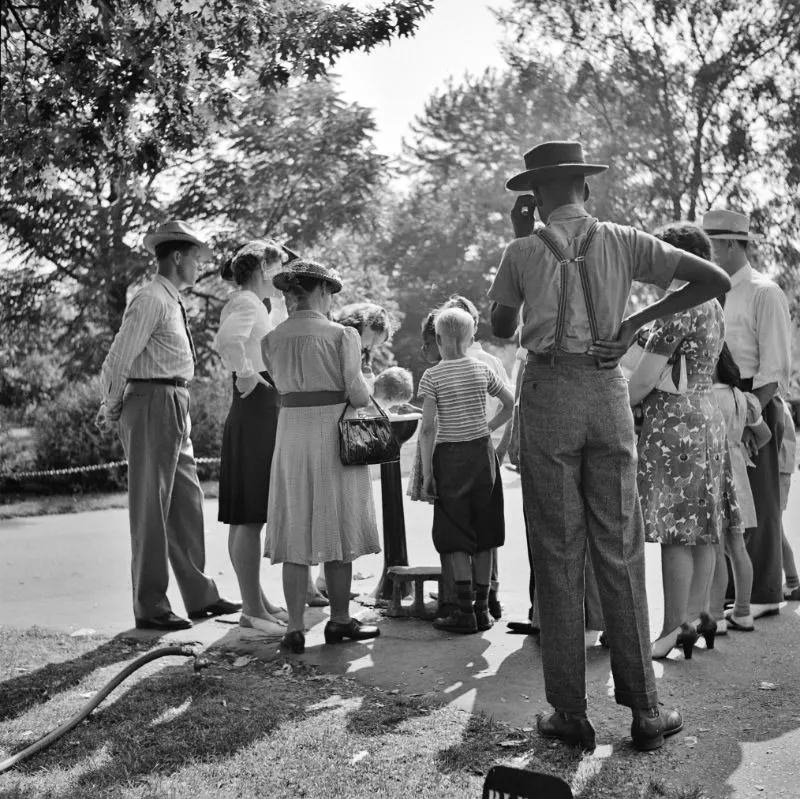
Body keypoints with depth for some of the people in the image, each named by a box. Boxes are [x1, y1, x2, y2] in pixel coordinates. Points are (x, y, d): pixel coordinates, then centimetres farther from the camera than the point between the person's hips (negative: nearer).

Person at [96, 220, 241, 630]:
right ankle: (149, 608, 5)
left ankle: (200, 596, 23)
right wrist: (112, 409, -6)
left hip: (175, 410, 10)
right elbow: (118, 359, -17)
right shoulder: (151, 301, -14)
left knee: (187, 501, 14)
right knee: (150, 507, -3)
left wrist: (113, 409, 14)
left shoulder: (172, 301, 16)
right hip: (152, 405, -10)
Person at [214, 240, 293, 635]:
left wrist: (278, 299, 25)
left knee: (247, 516, 13)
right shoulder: (246, 302, -12)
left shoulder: (255, 304, 18)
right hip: (255, 410, -11)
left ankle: (256, 600, 21)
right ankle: (253, 610, -4)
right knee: (250, 516, -7)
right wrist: (244, 373, -20)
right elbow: (227, 340, -33)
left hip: (264, 413, 11)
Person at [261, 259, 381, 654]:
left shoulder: (272, 339, 3)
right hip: (334, 434, -3)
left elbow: (282, 384, 9)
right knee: (337, 528, 8)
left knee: (296, 532, 7)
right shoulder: (342, 335, -9)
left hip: (290, 433, 3)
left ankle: (294, 628, 4)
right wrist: (366, 384, 11)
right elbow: (359, 395, -9)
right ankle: (340, 620, 18)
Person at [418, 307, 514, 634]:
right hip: (482, 453, 4)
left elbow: (428, 427, -13)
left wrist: (427, 471, -8)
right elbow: (511, 404, 9)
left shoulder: (432, 377, -9)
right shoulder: (482, 371, 2)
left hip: (449, 457, -3)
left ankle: (465, 611, -1)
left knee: (454, 537, 3)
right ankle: (482, 608, 14)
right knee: (482, 535, 10)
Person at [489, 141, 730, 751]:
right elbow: (716, 281, 3)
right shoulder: (624, 242, 5)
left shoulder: (523, 252, 1)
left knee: (558, 556, 4)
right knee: (621, 552, 7)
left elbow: (501, 328, 15)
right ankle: (643, 711, 11)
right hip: (609, 392, 2)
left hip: (549, 396, -1)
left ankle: (571, 714, 8)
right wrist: (641, 320, 5)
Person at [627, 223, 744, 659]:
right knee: (702, 526, 11)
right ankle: (699, 615, 17)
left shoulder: (678, 308, -16)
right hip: (708, 415, 9)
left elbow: (644, 379, -19)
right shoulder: (714, 306, 13)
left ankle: (676, 627, -2)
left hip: (674, 422, -9)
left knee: (675, 530, -5)